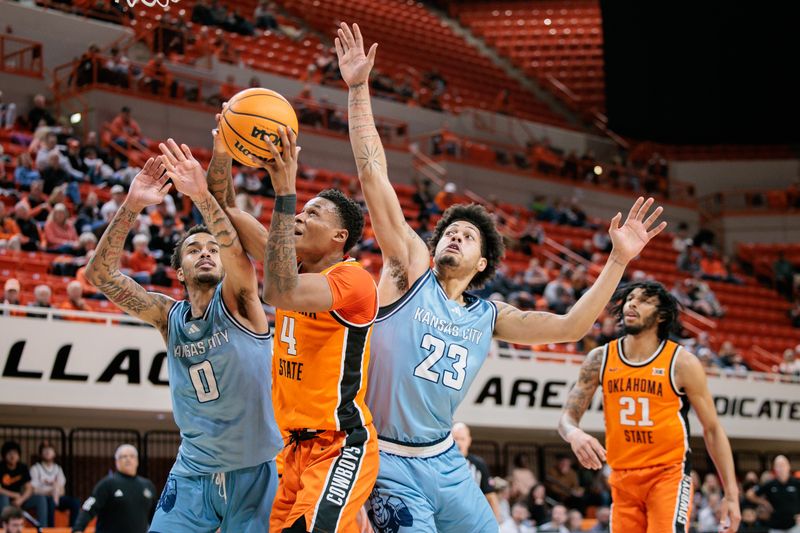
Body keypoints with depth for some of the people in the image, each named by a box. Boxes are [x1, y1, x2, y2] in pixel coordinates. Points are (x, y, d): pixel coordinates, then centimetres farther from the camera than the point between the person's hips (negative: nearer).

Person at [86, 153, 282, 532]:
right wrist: (131, 206, -18)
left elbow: (237, 249, -27)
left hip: (253, 471, -3)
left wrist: (200, 193, -39)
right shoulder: (169, 316, 4)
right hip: (192, 473, 3)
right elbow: (99, 274, -6)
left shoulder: (237, 302, -5)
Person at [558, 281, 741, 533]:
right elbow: (568, 416, 2)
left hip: (669, 474, -4)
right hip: (623, 477, 4)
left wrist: (731, 494, -6)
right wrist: (575, 434, -24)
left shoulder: (682, 363, -7)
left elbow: (712, 429, -2)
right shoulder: (600, 359, 2)